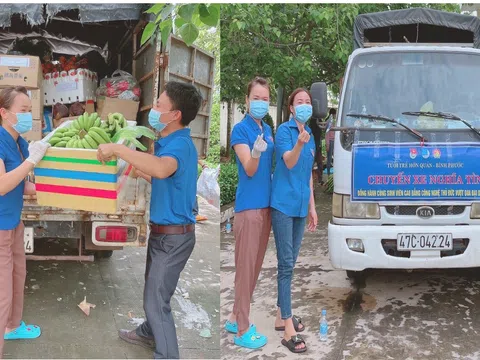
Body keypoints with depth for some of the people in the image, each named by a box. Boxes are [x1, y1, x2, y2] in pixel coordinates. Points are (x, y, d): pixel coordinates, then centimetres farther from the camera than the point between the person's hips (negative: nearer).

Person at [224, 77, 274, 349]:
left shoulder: (268, 129, 12)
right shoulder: (240, 129, -9)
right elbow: (249, 170, -16)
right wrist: (256, 152, -34)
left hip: (266, 204, 8)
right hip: (249, 206, -8)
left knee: (256, 266, 13)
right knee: (246, 267, -3)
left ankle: (236, 318, 25)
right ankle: (243, 330, 6)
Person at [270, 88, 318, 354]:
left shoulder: (310, 136, 14)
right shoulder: (284, 130, -7)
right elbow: (289, 163, -23)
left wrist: (311, 207, 18)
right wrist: (299, 144, -42)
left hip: (300, 206, 7)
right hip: (283, 204, -7)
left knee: (290, 264, 13)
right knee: (286, 265, -8)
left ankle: (282, 316, 24)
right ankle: (289, 330, -5)